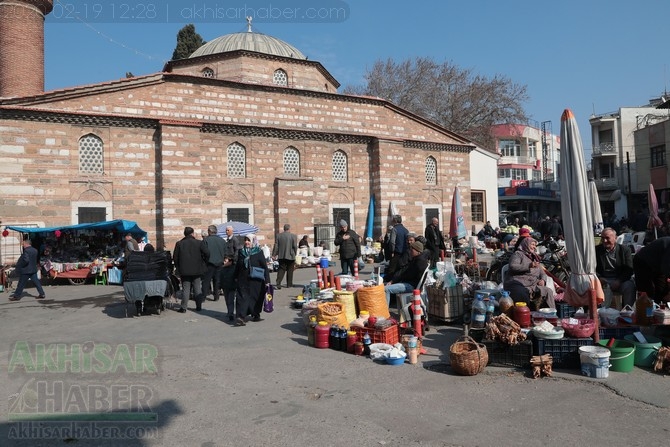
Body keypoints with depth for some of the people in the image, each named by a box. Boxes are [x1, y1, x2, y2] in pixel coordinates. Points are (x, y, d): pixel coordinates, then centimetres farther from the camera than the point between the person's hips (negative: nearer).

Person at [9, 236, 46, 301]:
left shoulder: (26, 251, -18)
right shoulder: (35, 250, 9)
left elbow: (26, 260, -27)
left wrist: (20, 265, -11)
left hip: (26, 270, -8)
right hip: (33, 269, 8)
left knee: (21, 283, 3)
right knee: (36, 282, 9)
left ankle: (17, 296, 12)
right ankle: (42, 294, 6)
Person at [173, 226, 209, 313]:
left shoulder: (179, 244, 0)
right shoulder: (199, 243, -4)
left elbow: (175, 258, 1)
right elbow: (207, 254, -11)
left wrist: (178, 268, 12)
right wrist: (202, 262, 6)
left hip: (184, 270, 0)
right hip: (197, 270, 0)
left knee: (185, 289, 5)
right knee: (197, 289, 8)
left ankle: (183, 307, 3)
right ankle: (199, 306, 11)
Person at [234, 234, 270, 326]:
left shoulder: (259, 252, -6)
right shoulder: (241, 252, 7)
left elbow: (264, 266, -7)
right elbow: (237, 266, 17)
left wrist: (267, 280, -12)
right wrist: (236, 277, 16)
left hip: (255, 280, -3)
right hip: (243, 280, 3)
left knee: (255, 297, 8)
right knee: (242, 297, -5)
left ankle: (256, 314, 26)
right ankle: (241, 317, -9)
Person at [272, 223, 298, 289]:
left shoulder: (278, 235, 1)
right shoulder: (293, 236, -7)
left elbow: (276, 246, 1)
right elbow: (295, 246, -6)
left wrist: (274, 254, 6)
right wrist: (295, 254, 8)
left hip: (281, 256, 2)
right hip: (290, 256, -2)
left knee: (281, 270, 5)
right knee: (290, 270, 10)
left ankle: (278, 284, -7)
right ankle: (289, 284, 16)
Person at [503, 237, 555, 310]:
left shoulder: (535, 258, 30)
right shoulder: (518, 254, 8)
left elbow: (542, 273, 28)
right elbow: (512, 267, -9)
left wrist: (543, 280, 4)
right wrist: (529, 265, -15)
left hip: (533, 286, 7)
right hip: (517, 285, -7)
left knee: (548, 292, -19)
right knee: (523, 297, -38)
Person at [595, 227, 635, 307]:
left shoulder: (624, 250, 9)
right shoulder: (596, 250, 11)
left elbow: (629, 269, 0)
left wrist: (619, 281, -18)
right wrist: (599, 278, -15)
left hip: (620, 280, 0)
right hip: (603, 280, 0)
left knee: (630, 286, -32)